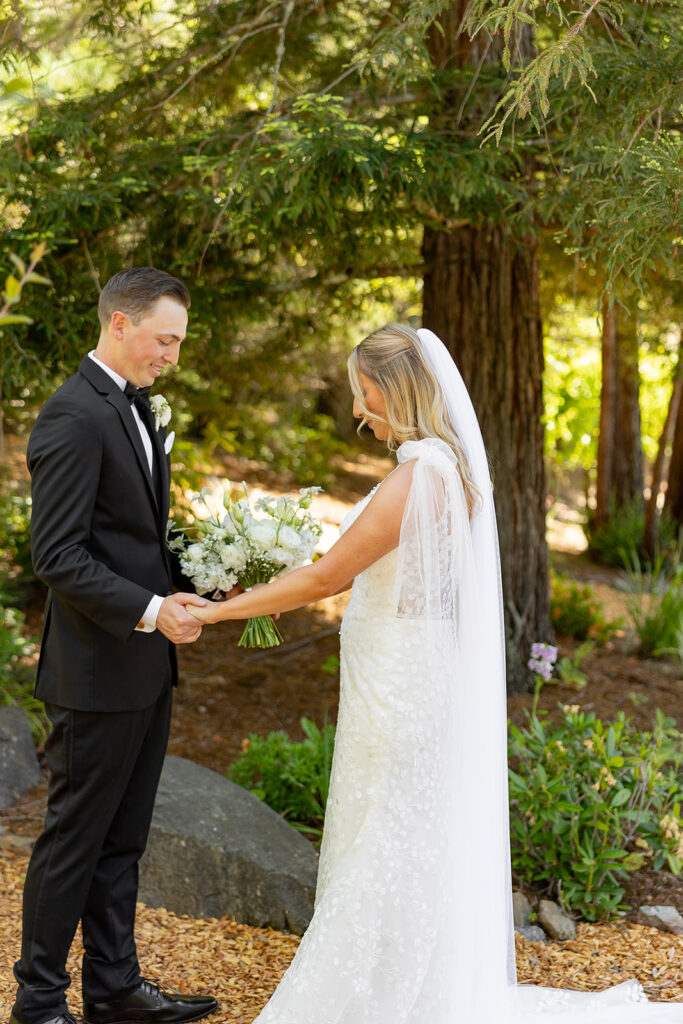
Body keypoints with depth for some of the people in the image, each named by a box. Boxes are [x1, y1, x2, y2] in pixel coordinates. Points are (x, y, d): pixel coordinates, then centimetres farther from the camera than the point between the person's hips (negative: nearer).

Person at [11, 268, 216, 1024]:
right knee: (75, 839, 3)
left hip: (145, 667, 9)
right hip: (97, 672, -9)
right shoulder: (73, 417, -18)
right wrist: (150, 612, -22)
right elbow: (58, 558, -22)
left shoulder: (133, 405, 13)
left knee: (122, 840, 16)